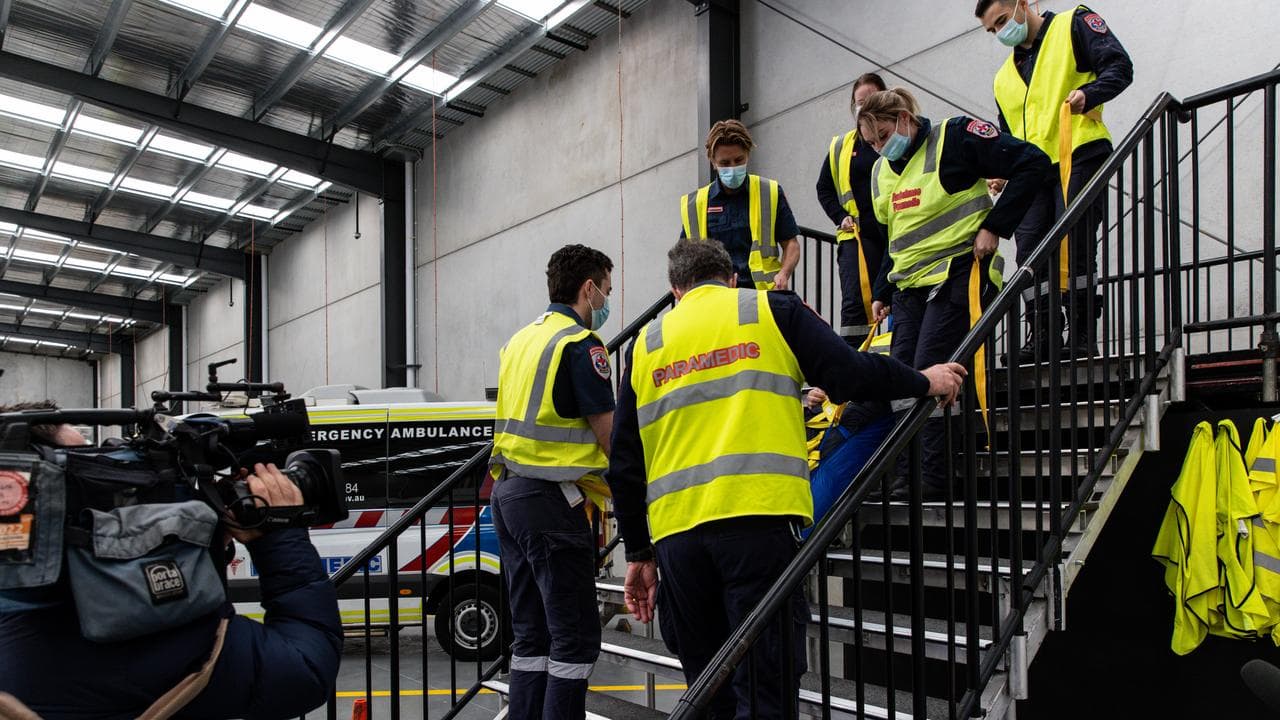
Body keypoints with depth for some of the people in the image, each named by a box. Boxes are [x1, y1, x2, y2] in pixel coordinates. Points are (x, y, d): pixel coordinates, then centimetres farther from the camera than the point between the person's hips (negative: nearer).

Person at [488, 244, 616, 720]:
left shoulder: (521, 340, 17)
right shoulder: (580, 344, -10)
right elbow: (609, 434, -12)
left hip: (508, 493, 9)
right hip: (550, 500, -9)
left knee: (531, 634, 14)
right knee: (576, 637, -2)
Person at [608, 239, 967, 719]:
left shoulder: (645, 344, 17)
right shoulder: (772, 310, 9)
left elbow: (624, 464, 14)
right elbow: (849, 376, 0)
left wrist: (638, 554, 20)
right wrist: (924, 382, 18)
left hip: (674, 530, 4)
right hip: (758, 516, -3)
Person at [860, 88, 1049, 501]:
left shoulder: (955, 136, -6)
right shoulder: (882, 171, 15)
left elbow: (1033, 164, -8)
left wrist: (994, 226, -13)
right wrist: (882, 292, 16)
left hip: (956, 275, -7)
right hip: (909, 283, 7)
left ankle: (935, 480, -5)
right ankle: (906, 479, 8)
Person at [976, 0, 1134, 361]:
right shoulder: (1004, 77, 26)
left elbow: (1120, 66, -3)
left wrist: (1088, 94, -23)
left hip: (1079, 156, -6)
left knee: (1074, 247, -11)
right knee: (1030, 251, -2)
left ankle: (1083, 335, -4)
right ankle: (1042, 337, 4)